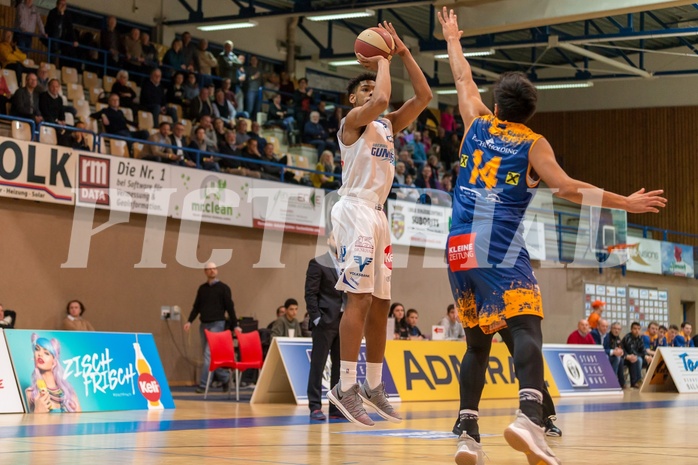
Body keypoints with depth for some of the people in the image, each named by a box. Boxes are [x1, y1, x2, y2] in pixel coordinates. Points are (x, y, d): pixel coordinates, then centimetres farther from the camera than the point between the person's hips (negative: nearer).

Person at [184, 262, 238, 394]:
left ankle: (203, 385, -14)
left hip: (217, 324, -6)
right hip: (204, 324, 6)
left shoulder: (223, 288, -2)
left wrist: (235, 325, -6)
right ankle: (224, 379, 22)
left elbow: (230, 307, -3)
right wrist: (190, 321, 2)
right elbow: (196, 306, 15)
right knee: (210, 355, 8)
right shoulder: (202, 288, 12)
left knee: (209, 354, -13)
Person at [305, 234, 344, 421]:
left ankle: (336, 407, 10)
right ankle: (315, 407, -2)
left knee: (340, 367, 6)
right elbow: (310, 293, -7)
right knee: (318, 366, -4)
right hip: (325, 322, -6)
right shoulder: (317, 263, -3)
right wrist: (316, 318, -13)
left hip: (344, 322, 6)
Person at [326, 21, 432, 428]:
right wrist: (382, 60, -7)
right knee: (360, 299, -16)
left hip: (378, 215, 9)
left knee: (381, 303, 9)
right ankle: (346, 386, -17)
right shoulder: (353, 120, -3)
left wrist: (402, 52, 8)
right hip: (356, 210, -9)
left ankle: (374, 386, 16)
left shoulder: (388, 125, 19)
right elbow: (382, 100, -23)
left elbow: (424, 96, 12)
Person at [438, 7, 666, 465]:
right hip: (502, 251, -5)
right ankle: (529, 416, -40)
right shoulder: (533, 143, 5)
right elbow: (567, 187, -6)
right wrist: (624, 203, 0)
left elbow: (464, 80, 32)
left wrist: (453, 39, 50)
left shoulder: (478, 124, 16)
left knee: (478, 341, 14)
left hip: (461, 249, 5)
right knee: (526, 330, -14)